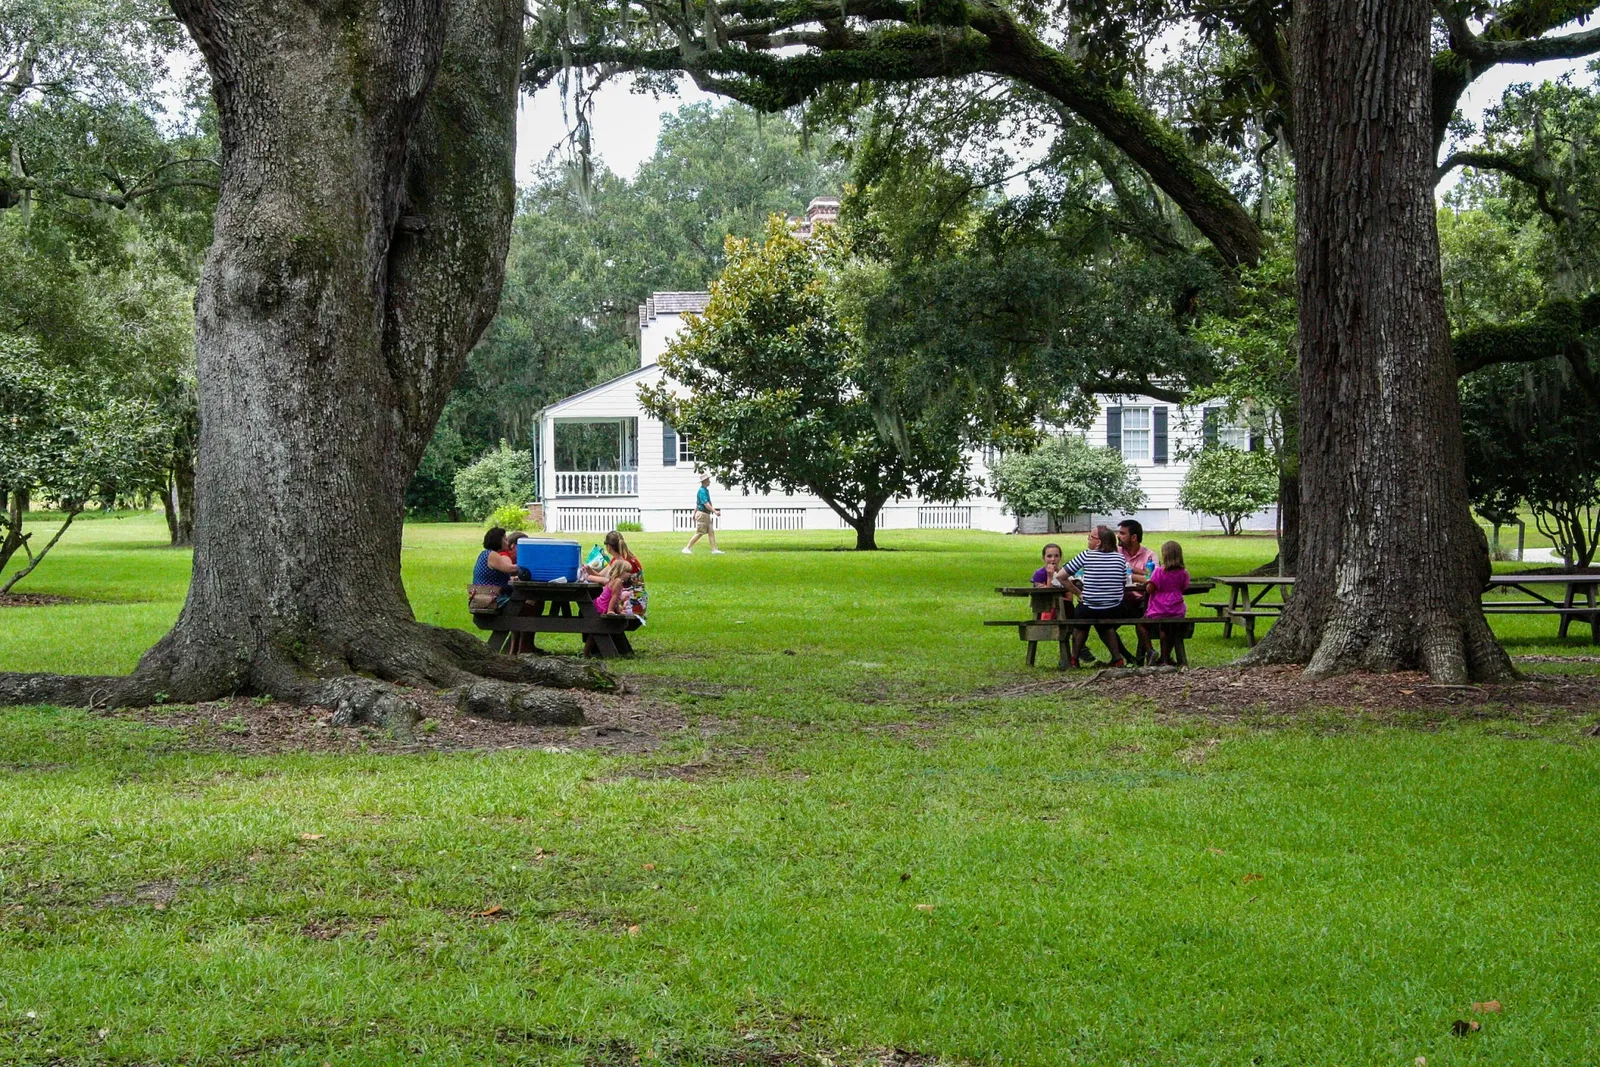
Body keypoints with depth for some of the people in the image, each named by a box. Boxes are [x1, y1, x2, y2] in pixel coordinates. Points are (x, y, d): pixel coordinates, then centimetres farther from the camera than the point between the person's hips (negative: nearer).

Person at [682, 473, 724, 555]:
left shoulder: (705, 490, 15)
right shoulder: (702, 491, -16)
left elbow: (697, 503, 21)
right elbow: (706, 504, -25)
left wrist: (694, 514, 26)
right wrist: (714, 511, -30)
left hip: (706, 515, 10)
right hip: (702, 514, -10)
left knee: (711, 532, 5)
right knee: (699, 533, -7)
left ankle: (714, 549, 2)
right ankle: (687, 548, -2)